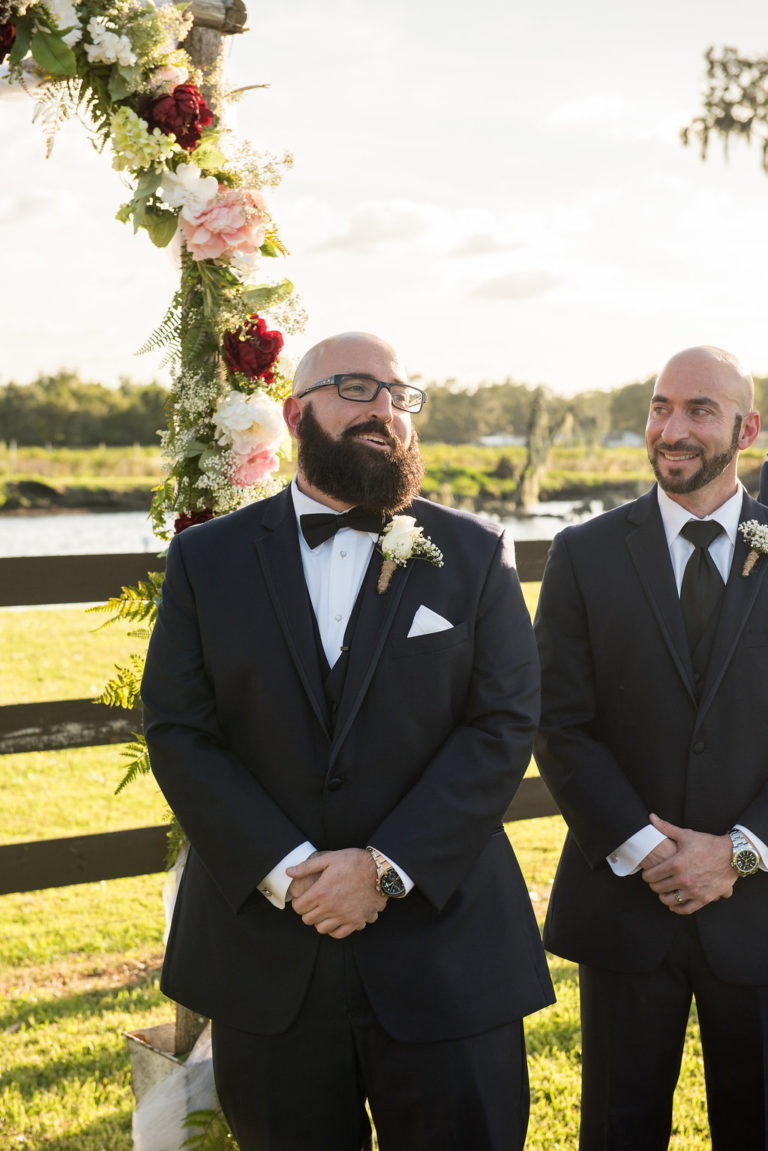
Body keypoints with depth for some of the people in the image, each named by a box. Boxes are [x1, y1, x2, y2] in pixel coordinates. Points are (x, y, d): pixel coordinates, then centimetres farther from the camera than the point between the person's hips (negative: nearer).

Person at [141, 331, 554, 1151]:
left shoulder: (477, 555, 3)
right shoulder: (207, 560, 4)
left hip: (442, 942, 0)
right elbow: (176, 732, -2)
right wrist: (285, 870, -14)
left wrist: (387, 866, -14)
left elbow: (505, 724, -4)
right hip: (264, 950, 1)